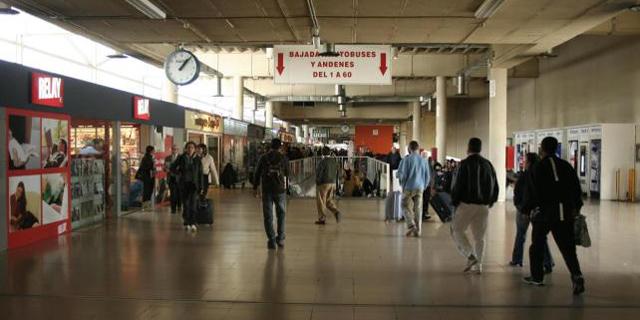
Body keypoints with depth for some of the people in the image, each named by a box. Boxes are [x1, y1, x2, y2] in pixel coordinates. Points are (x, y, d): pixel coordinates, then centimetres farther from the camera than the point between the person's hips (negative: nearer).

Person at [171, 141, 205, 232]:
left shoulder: (198, 159, 2)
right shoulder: (181, 158, 0)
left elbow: (200, 174, 3)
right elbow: (172, 167, 12)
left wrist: (201, 187, 1)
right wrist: (179, 173, -1)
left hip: (194, 184, -1)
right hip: (183, 183, 1)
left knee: (193, 203, -15)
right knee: (185, 204, 4)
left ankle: (192, 223, -15)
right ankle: (186, 223, 14)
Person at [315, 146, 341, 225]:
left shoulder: (323, 162, -14)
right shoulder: (334, 161, 7)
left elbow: (318, 173, -13)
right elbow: (337, 173, 11)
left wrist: (317, 183, -2)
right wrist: (335, 182, 15)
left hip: (323, 183, -7)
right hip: (333, 183, 7)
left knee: (321, 202, 3)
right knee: (329, 200, 17)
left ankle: (322, 218, 5)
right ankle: (336, 211, -5)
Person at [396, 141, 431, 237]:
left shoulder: (407, 159, -7)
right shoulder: (423, 160, 6)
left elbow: (402, 174, -9)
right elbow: (428, 176, 9)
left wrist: (403, 185, 7)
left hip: (409, 187, -4)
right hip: (420, 188, 4)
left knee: (406, 207, 7)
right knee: (418, 209, 8)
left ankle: (411, 226, -10)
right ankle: (418, 230, 10)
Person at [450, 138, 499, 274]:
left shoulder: (465, 164, -9)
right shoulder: (488, 164, 9)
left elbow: (458, 185, -13)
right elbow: (495, 186, 13)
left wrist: (454, 201, -1)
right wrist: (490, 201, 22)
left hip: (467, 204, -6)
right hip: (483, 206, 6)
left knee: (456, 230, 5)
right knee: (479, 236, 11)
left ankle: (470, 256, -10)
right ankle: (478, 265, 11)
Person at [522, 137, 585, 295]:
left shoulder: (538, 168, -7)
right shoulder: (566, 166, 6)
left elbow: (535, 194, -11)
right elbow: (577, 189, 8)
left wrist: (525, 209, 1)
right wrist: (576, 207, 20)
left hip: (544, 212, -3)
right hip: (565, 214, 3)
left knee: (537, 245, 14)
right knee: (567, 247, 5)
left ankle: (537, 277, 22)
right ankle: (577, 275, -15)